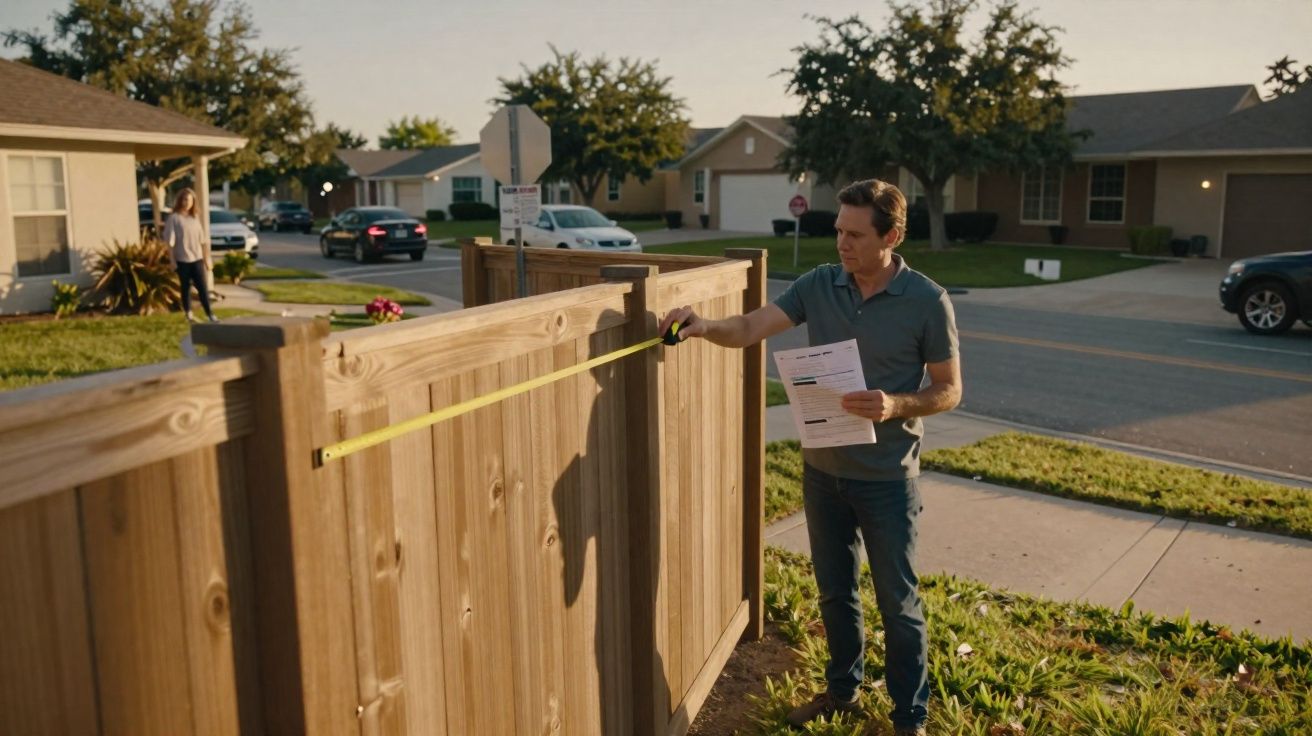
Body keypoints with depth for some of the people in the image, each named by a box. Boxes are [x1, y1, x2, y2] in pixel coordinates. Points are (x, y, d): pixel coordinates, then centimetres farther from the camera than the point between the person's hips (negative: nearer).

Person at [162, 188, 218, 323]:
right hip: (182, 259, -3)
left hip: (197, 258, 3)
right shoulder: (174, 218, -4)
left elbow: (202, 240, 12)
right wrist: (172, 261, -11)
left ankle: (210, 313, -3)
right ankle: (189, 314, 15)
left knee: (203, 286, -3)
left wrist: (207, 259, 11)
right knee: (186, 287, 6)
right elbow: (170, 241, -6)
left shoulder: (195, 217, 10)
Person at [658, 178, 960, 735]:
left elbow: (949, 390, -8)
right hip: (822, 470, 4)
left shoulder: (927, 301, -13)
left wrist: (895, 406, -26)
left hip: (886, 479, -4)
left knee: (897, 603, 10)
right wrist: (706, 327, -31)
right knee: (834, 591, 20)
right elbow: (751, 328, -11)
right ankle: (843, 689, 42)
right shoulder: (818, 284, -3)